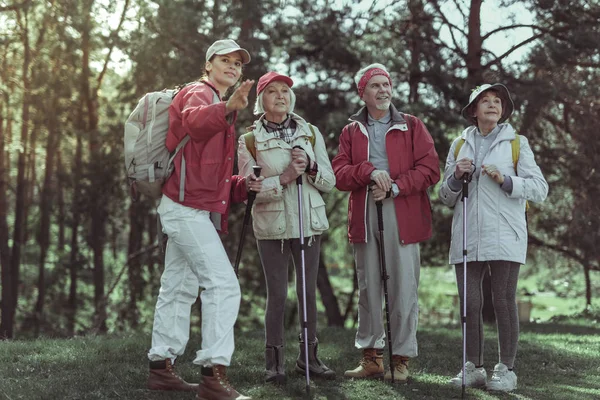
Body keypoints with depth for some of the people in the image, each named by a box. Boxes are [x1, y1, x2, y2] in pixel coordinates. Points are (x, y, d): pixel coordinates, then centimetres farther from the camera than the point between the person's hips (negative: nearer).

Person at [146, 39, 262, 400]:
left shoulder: (220, 113, 23)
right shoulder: (198, 94, -6)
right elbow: (194, 121, -34)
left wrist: (241, 185, 7)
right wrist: (229, 108, -53)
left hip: (197, 210, 11)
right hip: (187, 206, -11)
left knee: (179, 288, 14)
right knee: (223, 285, -16)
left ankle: (162, 367, 22)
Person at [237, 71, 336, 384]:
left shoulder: (310, 133, 7)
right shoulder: (250, 139, 0)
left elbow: (329, 182, 6)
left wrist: (310, 165, -13)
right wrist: (284, 178, -20)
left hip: (309, 221, 3)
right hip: (271, 226, -3)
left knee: (308, 291, 6)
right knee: (277, 294, -2)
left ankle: (308, 357, 17)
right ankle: (274, 361, 9)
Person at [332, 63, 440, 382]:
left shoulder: (411, 126, 8)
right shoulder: (351, 132, 14)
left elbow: (430, 169, -1)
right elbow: (339, 174, 3)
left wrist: (394, 187, -13)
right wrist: (369, 171, -15)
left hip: (403, 215, -2)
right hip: (364, 217, 3)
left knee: (404, 289, -5)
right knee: (368, 289, 7)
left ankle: (401, 359, 2)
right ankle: (371, 356, 14)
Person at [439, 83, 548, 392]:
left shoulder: (516, 143, 8)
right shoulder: (459, 145, 16)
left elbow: (540, 188, 1)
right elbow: (445, 197, 17)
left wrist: (505, 180, -13)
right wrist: (456, 177, -2)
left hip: (503, 237, -3)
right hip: (466, 237, 3)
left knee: (504, 302, -4)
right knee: (469, 304, 2)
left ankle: (506, 369, 3)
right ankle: (473, 368, 11)